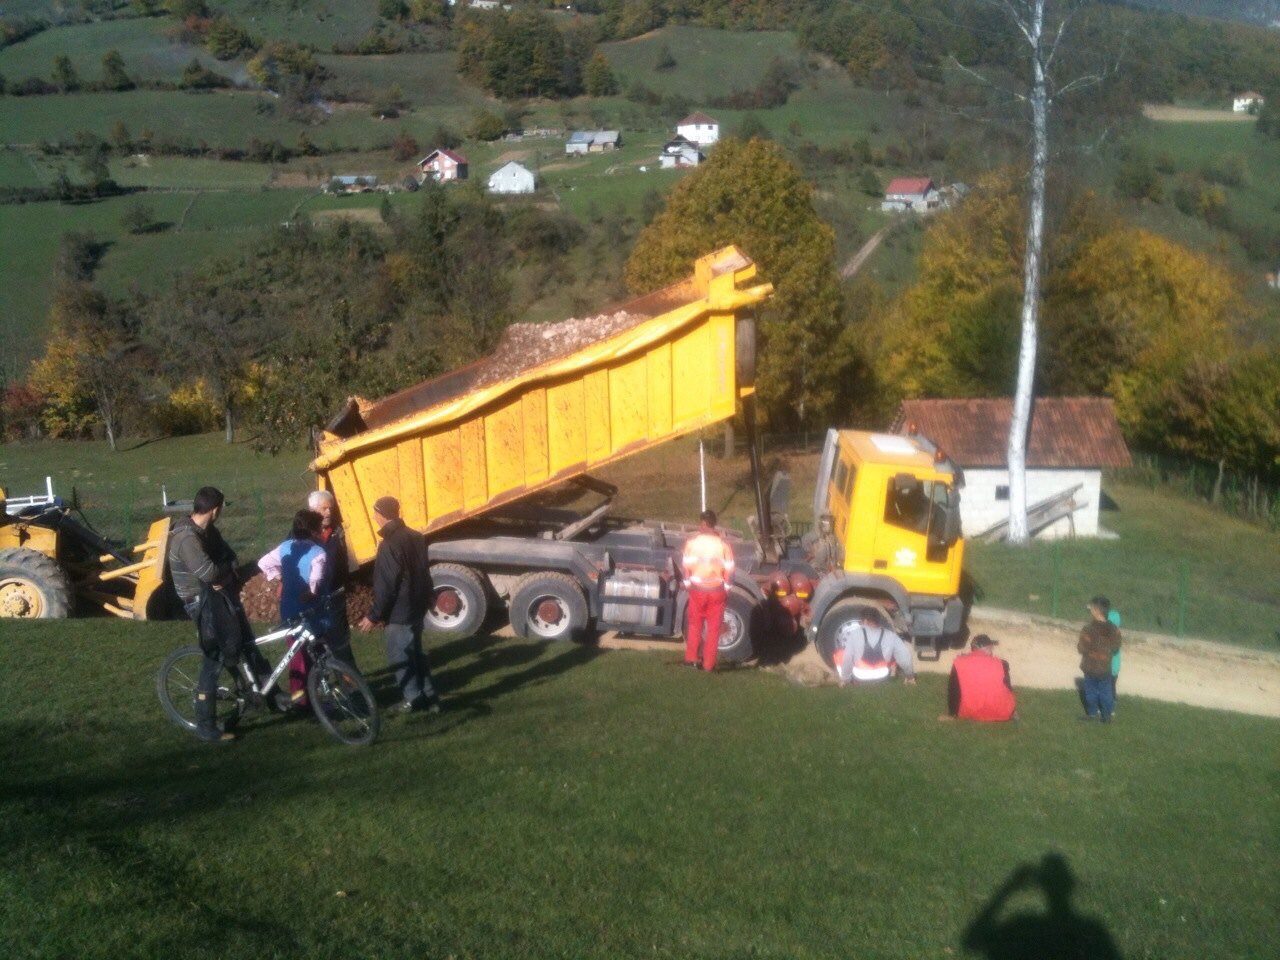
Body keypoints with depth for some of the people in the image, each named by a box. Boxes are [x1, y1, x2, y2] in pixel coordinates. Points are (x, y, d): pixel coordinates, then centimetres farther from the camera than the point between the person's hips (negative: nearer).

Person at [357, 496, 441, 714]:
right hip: (417, 606, 9)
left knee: (399, 656, 3)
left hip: (401, 610, -9)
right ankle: (430, 697, 19)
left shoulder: (389, 545, -20)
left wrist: (374, 615, -13)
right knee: (414, 652, 18)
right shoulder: (415, 537, 8)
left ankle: (413, 700, 8)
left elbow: (386, 585, -20)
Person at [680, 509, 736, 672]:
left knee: (695, 624, 17)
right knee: (713, 628, 7)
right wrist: (726, 587, 6)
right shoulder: (723, 543, -5)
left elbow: (686, 565, -5)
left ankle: (691, 658, 19)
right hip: (717, 590, 0)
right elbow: (729, 568, -6)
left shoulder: (692, 541, -5)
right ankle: (708, 664, 8)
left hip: (697, 589, 0)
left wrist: (687, 583, 9)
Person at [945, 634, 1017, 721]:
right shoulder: (1001, 664, -5)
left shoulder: (959, 663, -5)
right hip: (999, 713, 1)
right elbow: (1008, 688, 10)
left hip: (969, 713, 0)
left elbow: (953, 690, 1)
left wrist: (950, 715, 15)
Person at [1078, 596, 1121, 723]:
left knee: (1091, 690, 15)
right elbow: (1115, 647, 4)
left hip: (1090, 667, -3)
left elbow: (1082, 649, -19)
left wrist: (1078, 645, 0)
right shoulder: (1113, 629, -8)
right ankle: (1107, 715, 24)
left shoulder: (1088, 629, -24)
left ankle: (1092, 713, 27)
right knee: (1105, 691, 16)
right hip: (1105, 667, 3)